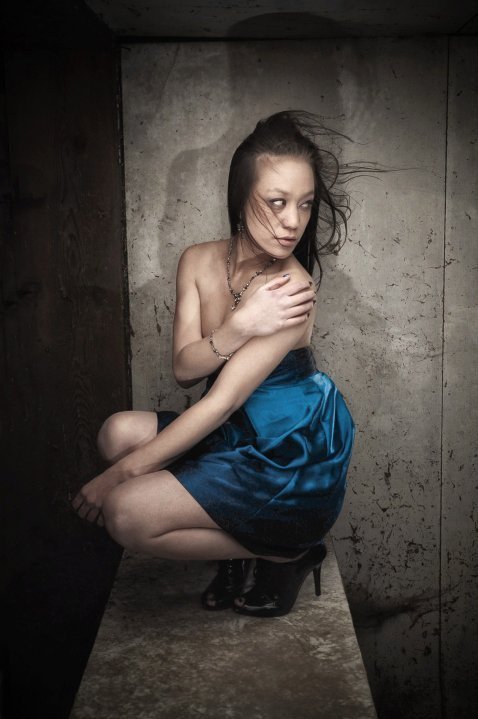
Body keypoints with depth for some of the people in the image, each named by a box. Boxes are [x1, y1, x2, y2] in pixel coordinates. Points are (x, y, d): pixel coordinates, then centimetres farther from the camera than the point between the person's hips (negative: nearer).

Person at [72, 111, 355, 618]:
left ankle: (283, 554, 1)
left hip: (292, 462, -7)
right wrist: (239, 327, -30)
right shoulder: (199, 261, -3)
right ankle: (233, 540, 3)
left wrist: (121, 473, -20)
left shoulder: (291, 289, -24)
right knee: (120, 431, -10)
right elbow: (184, 369, -10)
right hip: (237, 435, 7)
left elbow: (220, 403, -24)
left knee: (125, 513, -17)